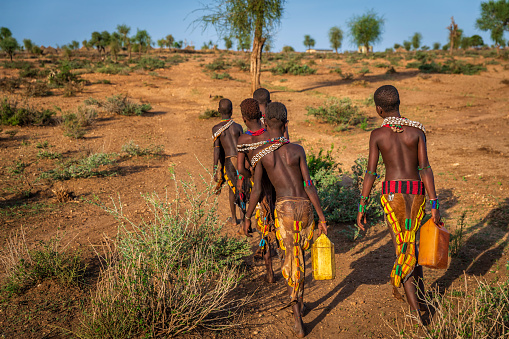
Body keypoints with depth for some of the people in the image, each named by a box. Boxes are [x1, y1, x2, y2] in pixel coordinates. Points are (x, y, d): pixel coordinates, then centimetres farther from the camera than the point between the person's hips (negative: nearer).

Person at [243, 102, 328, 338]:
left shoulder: (259, 154, -4)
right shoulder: (297, 150, -1)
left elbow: (257, 189, -5)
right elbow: (309, 186, -4)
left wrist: (247, 217, 7)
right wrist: (322, 217, 1)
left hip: (284, 208, -2)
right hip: (305, 205, 2)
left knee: (292, 257, 3)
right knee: (299, 252, 20)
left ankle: (298, 317, -3)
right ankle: (298, 302, 32)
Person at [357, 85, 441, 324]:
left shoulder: (377, 135, -4)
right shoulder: (417, 130, -1)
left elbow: (370, 172, -7)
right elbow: (425, 168, -6)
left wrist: (362, 207, -1)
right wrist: (434, 205, -4)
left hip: (392, 193, -2)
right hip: (417, 193, 2)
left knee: (402, 249, 4)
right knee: (412, 243, 23)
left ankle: (416, 312, 2)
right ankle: (421, 297, 36)